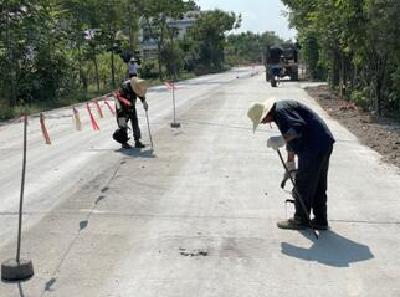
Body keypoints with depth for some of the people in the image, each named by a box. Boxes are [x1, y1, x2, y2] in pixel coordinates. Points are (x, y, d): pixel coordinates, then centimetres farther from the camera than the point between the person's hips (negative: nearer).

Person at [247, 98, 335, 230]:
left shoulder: (281, 111, -15)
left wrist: (281, 140, -37)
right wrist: (290, 164, 31)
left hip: (315, 146, -11)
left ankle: (301, 220, 11)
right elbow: (291, 136, 27)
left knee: (302, 185, 0)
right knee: (318, 186, 15)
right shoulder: (281, 109, 19)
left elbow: (299, 126, -31)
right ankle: (320, 221, 23)